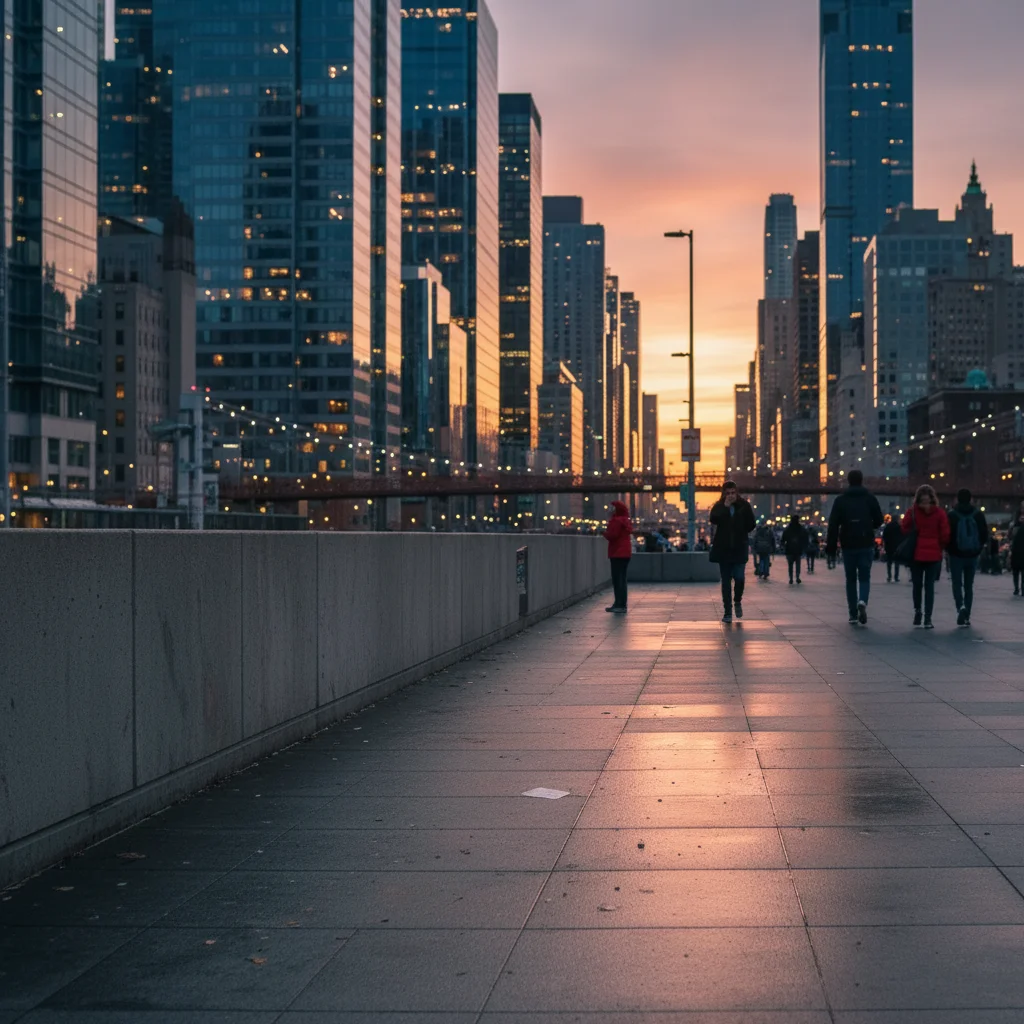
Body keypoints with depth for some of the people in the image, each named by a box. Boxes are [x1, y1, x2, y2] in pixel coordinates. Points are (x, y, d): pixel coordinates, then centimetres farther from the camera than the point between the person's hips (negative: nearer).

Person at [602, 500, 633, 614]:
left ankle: (621, 605, -13)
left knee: (618, 580, -10)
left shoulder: (616, 521, -14)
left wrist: (604, 533, -1)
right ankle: (619, 604, 20)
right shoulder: (625, 521, 17)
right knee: (621, 579, 14)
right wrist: (607, 533, 13)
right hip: (625, 552, 10)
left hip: (617, 554, -10)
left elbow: (612, 535, -20)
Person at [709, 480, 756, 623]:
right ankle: (728, 612, 7)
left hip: (740, 548, -1)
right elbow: (713, 520, -16)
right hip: (723, 548, 1)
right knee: (726, 581, 2)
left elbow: (751, 524, 6)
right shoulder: (719, 506, 3)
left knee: (739, 577, -13)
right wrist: (725, 507, -17)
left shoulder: (744, 505, 3)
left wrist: (740, 532, 1)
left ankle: (738, 602, 16)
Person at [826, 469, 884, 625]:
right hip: (866, 545, 0)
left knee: (851, 579, 11)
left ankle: (853, 613, 9)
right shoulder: (870, 498, 1)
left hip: (848, 546, 0)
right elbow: (878, 521, 2)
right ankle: (862, 602, -23)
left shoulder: (841, 500, 0)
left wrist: (831, 547, -3)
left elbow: (833, 525, -5)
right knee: (864, 577, 5)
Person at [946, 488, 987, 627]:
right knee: (969, 585, 11)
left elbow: (947, 534, -9)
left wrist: (949, 548, 8)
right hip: (973, 555, 3)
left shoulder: (951, 514, -8)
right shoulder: (978, 514, 0)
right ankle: (966, 616, 10)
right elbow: (985, 534, 1)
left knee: (957, 584, 4)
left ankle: (961, 606, -22)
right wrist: (978, 548, 13)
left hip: (956, 555, -3)